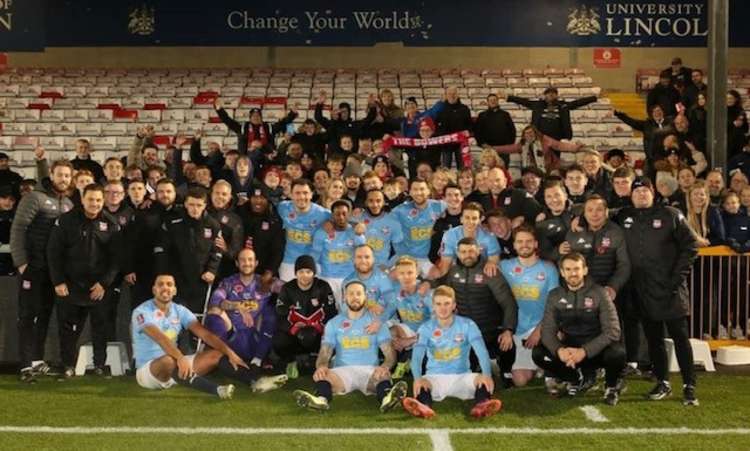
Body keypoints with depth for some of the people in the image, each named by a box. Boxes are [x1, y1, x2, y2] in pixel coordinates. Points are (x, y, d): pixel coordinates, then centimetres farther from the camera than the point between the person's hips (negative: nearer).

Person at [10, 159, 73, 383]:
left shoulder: (68, 204, 12)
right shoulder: (34, 198, -6)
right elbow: (17, 230, -11)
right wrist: (21, 262, -16)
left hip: (54, 269, 6)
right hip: (33, 267, -6)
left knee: (45, 314, 10)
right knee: (28, 315, -4)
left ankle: (37, 360, 18)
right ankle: (27, 365, -4)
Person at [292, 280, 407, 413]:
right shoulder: (334, 323, 14)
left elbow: (390, 354, 3)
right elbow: (324, 353, 5)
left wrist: (384, 367, -21)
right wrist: (321, 366, -20)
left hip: (369, 370, -1)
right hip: (343, 370, 1)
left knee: (383, 375, -35)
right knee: (321, 375, -32)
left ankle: (386, 398, -68)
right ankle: (322, 399, -64)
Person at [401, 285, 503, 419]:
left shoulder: (467, 325, 1)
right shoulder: (426, 328, 1)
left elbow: (481, 351, -14)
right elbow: (417, 355, -15)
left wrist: (486, 375, -35)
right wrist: (418, 378, -37)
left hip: (461, 377, 1)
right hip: (435, 377, 0)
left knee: (483, 380, -29)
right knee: (421, 383, -33)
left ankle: (482, 405, -59)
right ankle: (424, 407, -64)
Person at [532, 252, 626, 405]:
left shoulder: (599, 293, -11)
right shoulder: (555, 296, -2)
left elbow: (612, 331, -19)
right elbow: (547, 331, -6)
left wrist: (584, 351, -31)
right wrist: (559, 350, -29)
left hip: (595, 350, -3)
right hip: (569, 350, 3)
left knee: (617, 353, -35)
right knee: (538, 354, -20)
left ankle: (612, 385, 2)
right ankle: (580, 379, 5)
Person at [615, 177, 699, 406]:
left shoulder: (670, 215, -1)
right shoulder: (623, 217, 7)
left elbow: (690, 246, -1)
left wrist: (678, 277, -8)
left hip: (669, 289, -3)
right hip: (642, 290, 3)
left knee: (680, 337, -2)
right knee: (653, 339, 11)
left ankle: (689, 386, 5)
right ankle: (663, 383, 23)